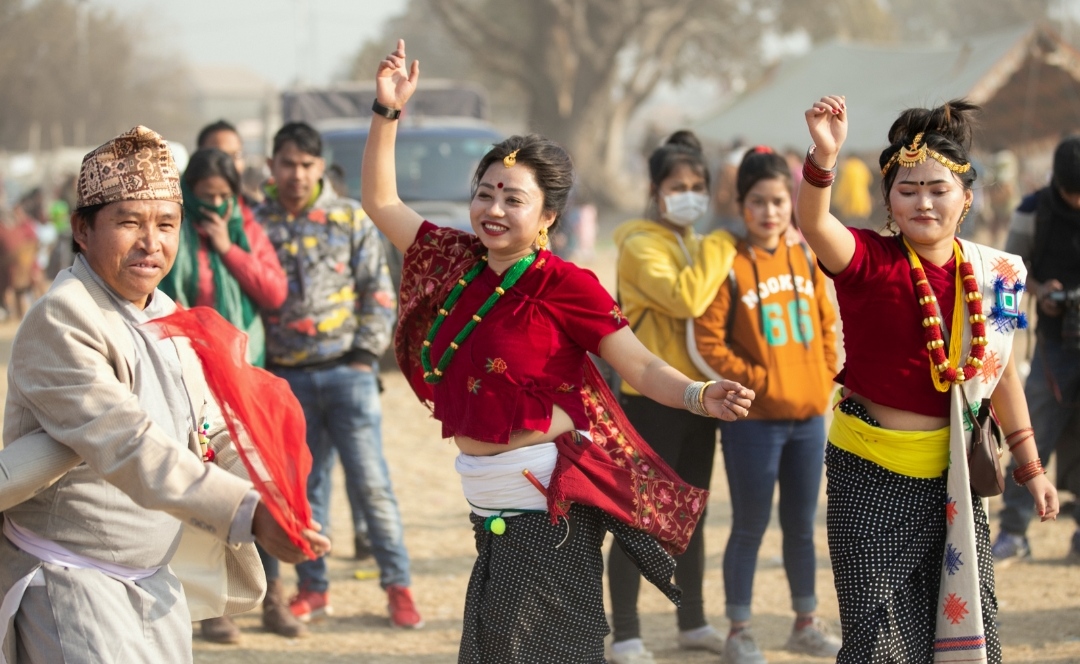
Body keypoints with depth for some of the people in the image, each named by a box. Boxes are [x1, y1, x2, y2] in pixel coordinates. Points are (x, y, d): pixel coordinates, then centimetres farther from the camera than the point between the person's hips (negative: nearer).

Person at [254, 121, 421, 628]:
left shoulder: (351, 219, 4)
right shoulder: (256, 224, 6)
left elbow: (379, 291, 4)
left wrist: (366, 353, -5)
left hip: (346, 371, -2)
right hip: (286, 377, 2)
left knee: (370, 480, -4)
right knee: (303, 486, 8)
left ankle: (398, 586, 2)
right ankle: (312, 588, 16)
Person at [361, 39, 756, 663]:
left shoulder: (565, 285, -12)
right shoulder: (459, 262, 5)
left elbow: (641, 366, -15)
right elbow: (381, 201, 14)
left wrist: (700, 396, -33)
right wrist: (388, 111, 6)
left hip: (549, 498, -6)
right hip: (489, 500, 6)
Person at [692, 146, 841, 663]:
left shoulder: (804, 256, 6)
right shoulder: (729, 264, -10)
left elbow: (827, 322, 14)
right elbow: (707, 343, -12)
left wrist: (824, 378, 5)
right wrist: (758, 381, -14)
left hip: (809, 415, 5)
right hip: (753, 420, -5)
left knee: (802, 525, 14)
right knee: (750, 527, 2)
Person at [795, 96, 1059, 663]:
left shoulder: (991, 273, 1)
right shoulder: (869, 262, -13)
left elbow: (1001, 373, 13)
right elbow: (813, 222, -34)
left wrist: (1029, 467, 18)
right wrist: (823, 157, -53)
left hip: (951, 475, 4)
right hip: (872, 475, -4)